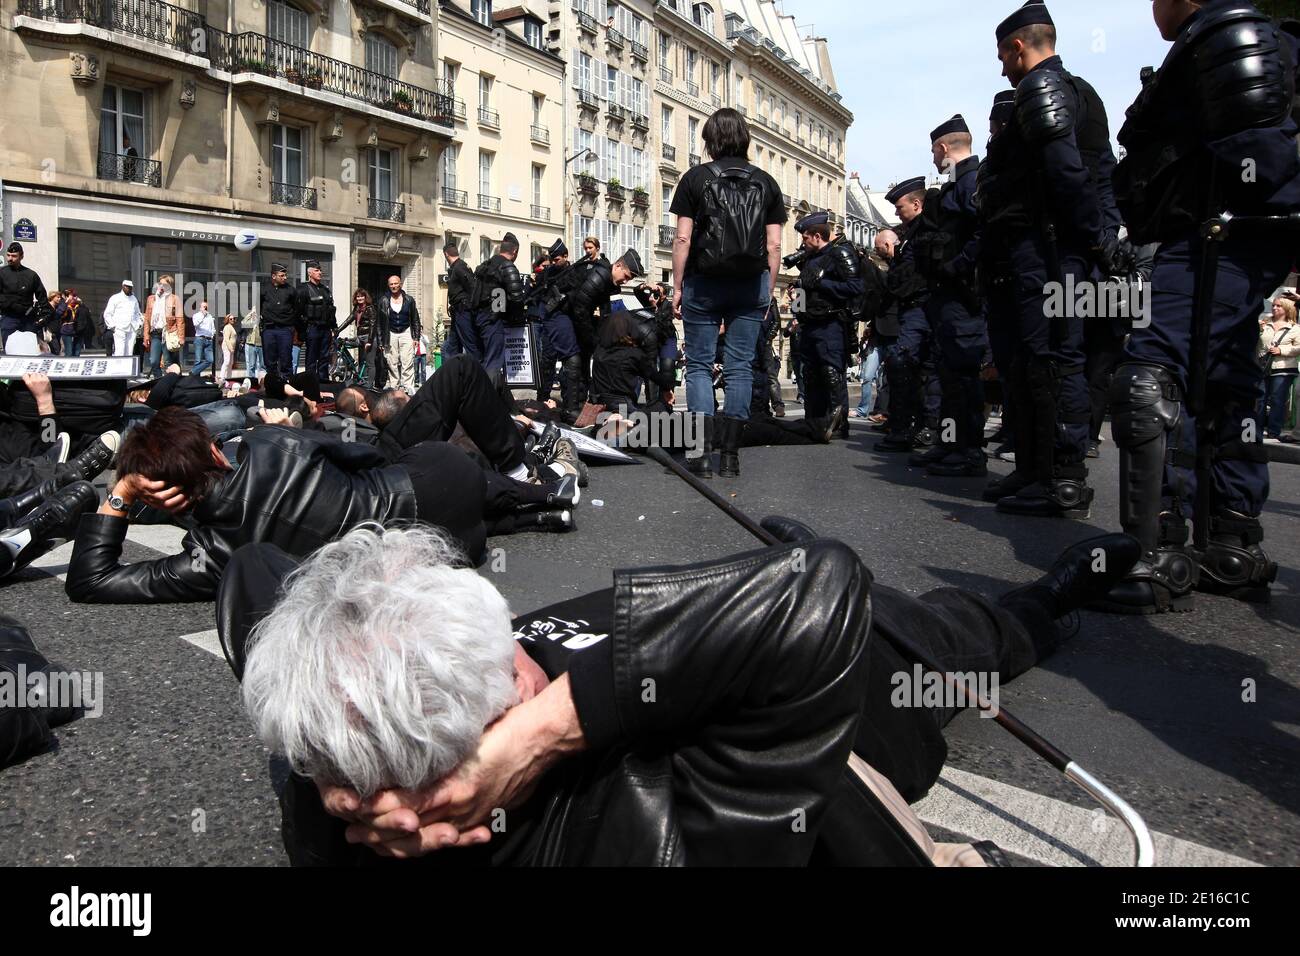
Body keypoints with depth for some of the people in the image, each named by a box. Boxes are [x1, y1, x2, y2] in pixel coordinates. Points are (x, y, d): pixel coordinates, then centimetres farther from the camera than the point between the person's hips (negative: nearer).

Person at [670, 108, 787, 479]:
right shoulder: (766, 182, 8)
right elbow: (774, 246, 4)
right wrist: (769, 292, 11)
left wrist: (677, 287, 1)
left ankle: (702, 451, -3)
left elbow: (682, 239, -4)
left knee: (699, 364, 5)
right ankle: (731, 454, 5)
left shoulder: (696, 177, 1)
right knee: (740, 367, 5)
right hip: (751, 285, 2)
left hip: (704, 283, -2)